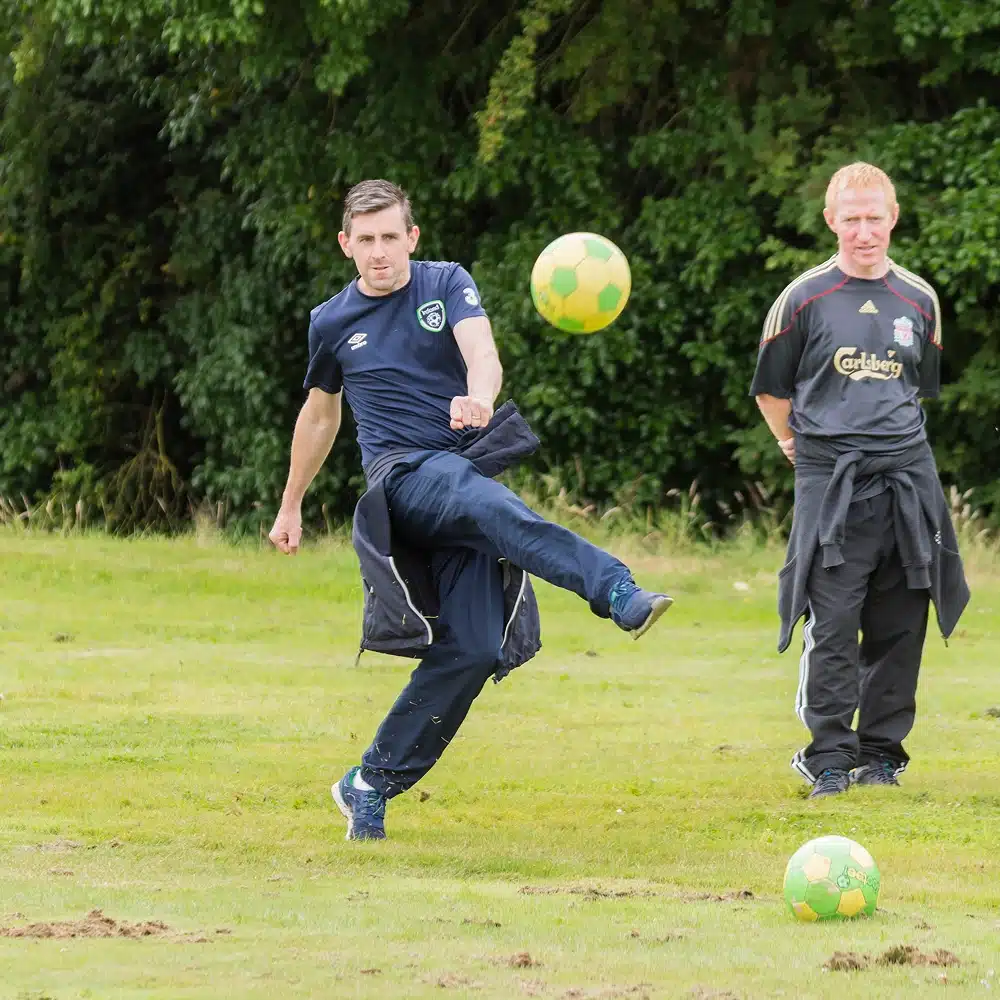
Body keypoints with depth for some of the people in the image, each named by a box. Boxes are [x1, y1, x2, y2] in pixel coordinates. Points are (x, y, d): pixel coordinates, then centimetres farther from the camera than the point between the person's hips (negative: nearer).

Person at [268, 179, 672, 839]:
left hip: (466, 469, 2)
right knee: (490, 504, -37)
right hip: (402, 476, -2)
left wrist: (479, 397, -35)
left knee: (475, 648, -11)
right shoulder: (332, 323, 12)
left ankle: (372, 783, 3)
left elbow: (481, 350, -11)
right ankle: (617, 590, -62)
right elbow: (320, 416, 28)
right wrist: (291, 507, 36)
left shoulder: (447, 285, 9)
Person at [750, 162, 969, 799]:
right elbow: (771, 391, 9)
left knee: (899, 626, 5)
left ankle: (881, 750, 15)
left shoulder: (918, 300, 10)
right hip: (830, 483, -3)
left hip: (907, 477, 3)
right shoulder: (804, 301, 0)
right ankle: (829, 757, 0)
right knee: (831, 626, -7)